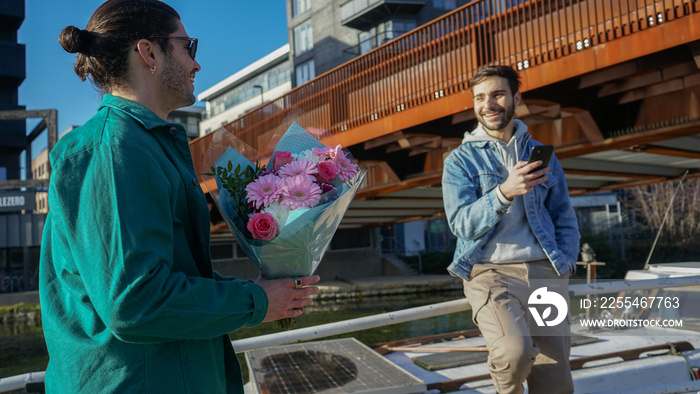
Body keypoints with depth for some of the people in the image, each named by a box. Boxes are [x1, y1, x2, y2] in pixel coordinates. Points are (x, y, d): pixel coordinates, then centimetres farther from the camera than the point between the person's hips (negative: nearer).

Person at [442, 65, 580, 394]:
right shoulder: (460, 160, 4)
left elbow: (565, 218, 19)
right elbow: (462, 225, -8)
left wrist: (565, 262, 3)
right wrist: (504, 192, -23)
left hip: (544, 271, 3)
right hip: (489, 271, -3)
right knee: (515, 350, -27)